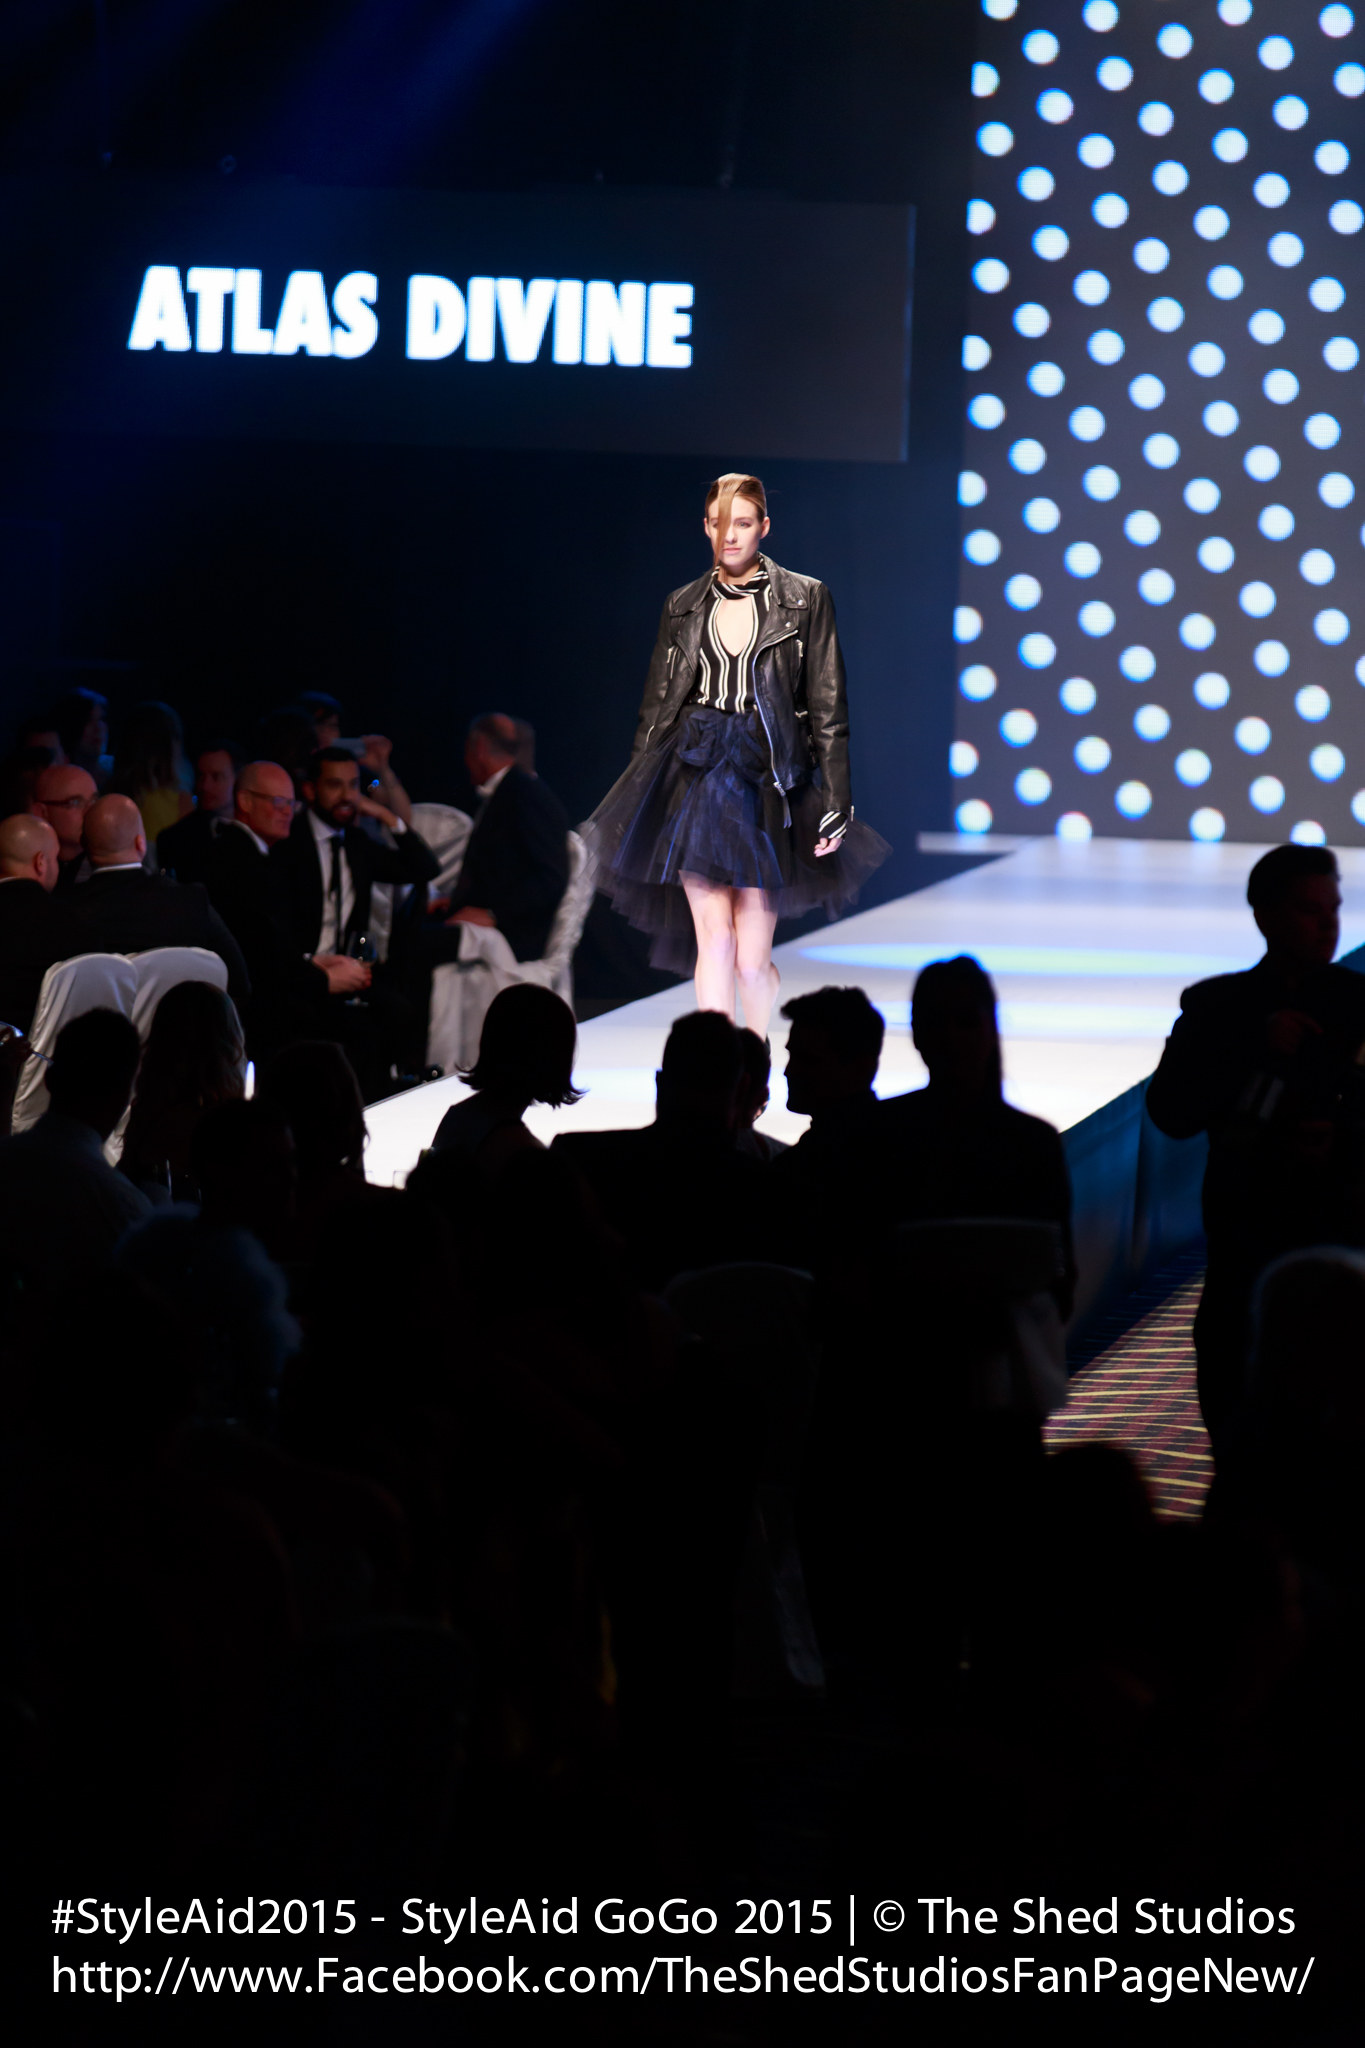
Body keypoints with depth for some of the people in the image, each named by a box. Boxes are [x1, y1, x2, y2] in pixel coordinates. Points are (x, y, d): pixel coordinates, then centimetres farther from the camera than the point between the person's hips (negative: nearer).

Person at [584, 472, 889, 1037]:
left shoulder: (803, 600, 4)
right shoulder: (683, 607, 11)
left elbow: (828, 710, 1)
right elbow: (657, 709, 14)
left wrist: (835, 804, -5)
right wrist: (639, 807, 10)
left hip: (763, 786, -2)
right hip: (695, 779, 2)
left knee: (751, 959, 1)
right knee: (714, 941, -9)